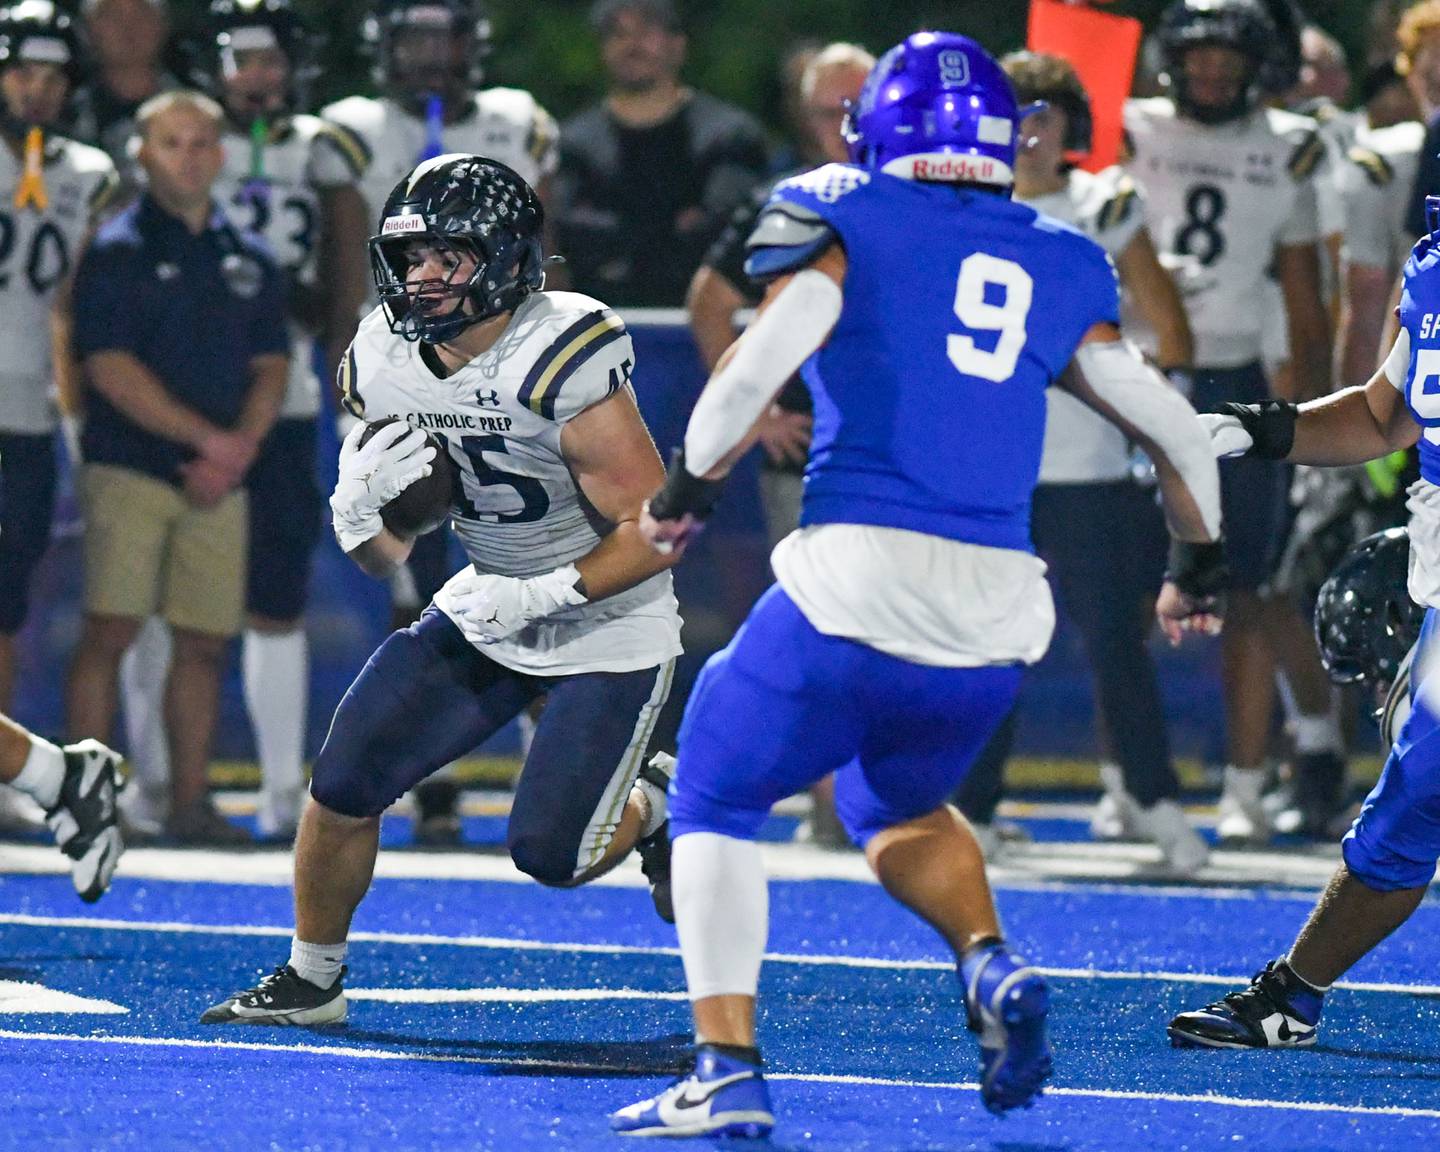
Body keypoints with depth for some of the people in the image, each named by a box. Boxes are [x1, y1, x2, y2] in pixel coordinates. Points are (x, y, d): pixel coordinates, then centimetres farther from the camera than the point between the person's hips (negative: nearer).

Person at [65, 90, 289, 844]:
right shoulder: (117, 251, -1)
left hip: (219, 478, 5)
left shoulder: (248, 259, 15)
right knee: (109, 631, -11)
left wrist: (237, 452, -5)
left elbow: (271, 367, 13)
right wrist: (207, 437, -13)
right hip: (129, 467, -5)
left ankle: (189, 804, 10)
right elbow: (110, 367, -9)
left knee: (205, 642, 4)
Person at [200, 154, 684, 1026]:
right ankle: (310, 980, 16)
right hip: (488, 604, 6)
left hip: (608, 621, -6)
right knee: (344, 788, -5)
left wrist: (542, 596, -30)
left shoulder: (561, 359, -28)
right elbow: (384, 559, 1)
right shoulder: (383, 360, -8)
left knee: (550, 854, -9)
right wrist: (359, 504, -21)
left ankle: (652, 805, 25)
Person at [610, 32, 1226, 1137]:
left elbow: (762, 358, -12)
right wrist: (1201, 563, 34)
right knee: (899, 806, 29)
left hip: (856, 579, -4)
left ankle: (729, 1071, -2)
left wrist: (687, 486, 3)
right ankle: (993, 966, 1)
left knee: (715, 802, 13)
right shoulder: (1065, 266, 16)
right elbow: (1174, 426, 18)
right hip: (998, 609, 5)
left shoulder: (843, 217, 3)